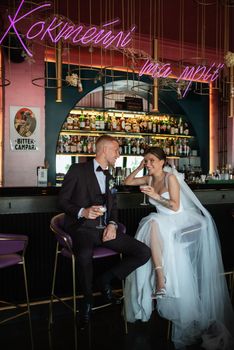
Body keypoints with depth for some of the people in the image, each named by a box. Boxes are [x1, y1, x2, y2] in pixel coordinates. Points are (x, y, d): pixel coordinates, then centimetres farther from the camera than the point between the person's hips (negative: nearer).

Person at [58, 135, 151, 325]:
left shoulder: (109, 177, 20)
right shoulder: (78, 170, 0)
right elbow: (62, 200, -2)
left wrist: (113, 224, -1)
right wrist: (82, 212, -21)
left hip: (105, 229, 6)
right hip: (83, 227, -6)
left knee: (144, 252, -10)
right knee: (85, 255, -39)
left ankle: (107, 279, 10)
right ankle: (88, 299, -8)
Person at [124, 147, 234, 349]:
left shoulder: (171, 177, -9)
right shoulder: (149, 179, 10)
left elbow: (175, 206, -13)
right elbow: (128, 182, 20)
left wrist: (156, 196, -21)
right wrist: (139, 167, 11)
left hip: (179, 221, -5)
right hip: (162, 224, 6)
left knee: (154, 223, -33)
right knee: (152, 224, -28)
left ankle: (160, 277, -32)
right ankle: (160, 280, -31)